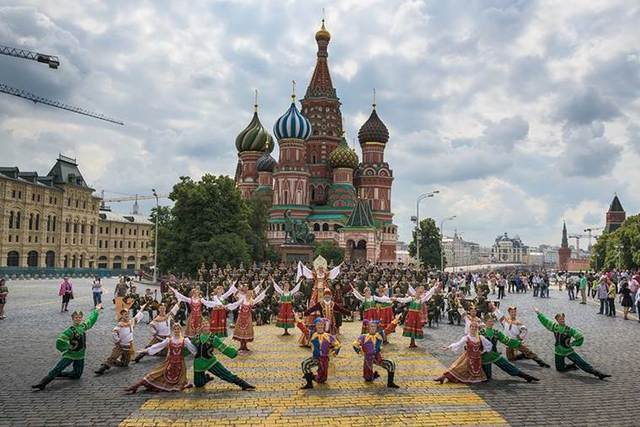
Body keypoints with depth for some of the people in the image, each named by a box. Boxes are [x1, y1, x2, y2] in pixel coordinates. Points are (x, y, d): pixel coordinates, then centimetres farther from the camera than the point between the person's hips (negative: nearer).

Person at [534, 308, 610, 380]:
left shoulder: (569, 330, -12)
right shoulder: (555, 327, -3)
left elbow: (580, 337, -6)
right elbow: (545, 321, 6)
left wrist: (573, 343, -10)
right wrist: (538, 313, 10)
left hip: (569, 351, -3)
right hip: (559, 353, 3)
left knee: (582, 363, -12)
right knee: (560, 368, 8)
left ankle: (597, 373, -10)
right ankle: (573, 366, 29)